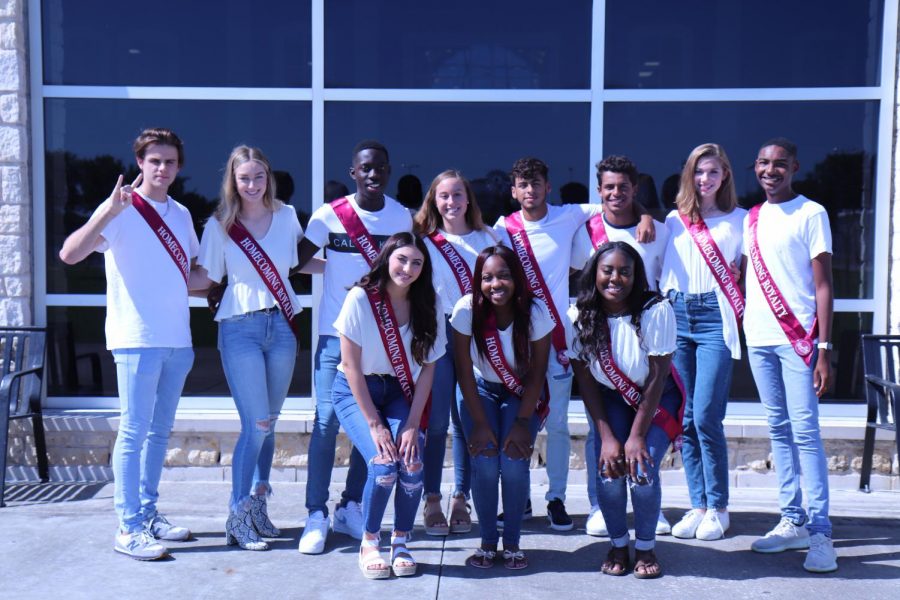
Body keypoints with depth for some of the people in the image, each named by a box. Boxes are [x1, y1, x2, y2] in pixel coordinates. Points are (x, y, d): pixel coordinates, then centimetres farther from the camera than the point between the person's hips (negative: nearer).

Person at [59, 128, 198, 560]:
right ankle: (129, 528, 2)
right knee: (134, 432, -5)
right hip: (138, 339, -7)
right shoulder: (120, 211, -7)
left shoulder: (181, 215, 13)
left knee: (160, 431, 13)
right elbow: (70, 254, -20)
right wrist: (109, 212, -29)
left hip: (177, 340, 7)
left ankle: (149, 513, 24)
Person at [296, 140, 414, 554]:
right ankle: (316, 516, 4)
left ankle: (350, 508, 20)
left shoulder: (402, 216, 4)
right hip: (337, 332, -3)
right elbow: (297, 259, -1)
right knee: (327, 420, -6)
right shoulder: (329, 215, -4)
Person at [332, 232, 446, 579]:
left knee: (412, 466, -20)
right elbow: (351, 366, -15)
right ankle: (369, 543, 4)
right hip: (355, 392, -3)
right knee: (383, 465, -23)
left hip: (400, 393, 3)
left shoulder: (428, 304, -8)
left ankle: (400, 542, 7)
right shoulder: (361, 298, -18)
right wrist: (375, 424, -17)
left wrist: (412, 424, -11)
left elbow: (427, 368, -4)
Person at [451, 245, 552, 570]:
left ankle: (512, 543, 3)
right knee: (484, 463, -17)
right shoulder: (467, 309, -22)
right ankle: (487, 542, 3)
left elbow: (537, 373, -14)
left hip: (522, 393, 0)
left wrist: (522, 423, -18)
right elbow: (464, 371, -16)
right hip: (480, 389, 0)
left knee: (515, 463, -18)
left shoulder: (535, 312, -22)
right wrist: (480, 423, -18)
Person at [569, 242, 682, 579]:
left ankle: (645, 547, 7)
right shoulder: (579, 316, -17)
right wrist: (607, 436, -16)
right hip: (611, 400, 2)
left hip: (658, 399, -2)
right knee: (608, 469, -17)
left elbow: (657, 379, -19)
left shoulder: (656, 311, -25)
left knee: (642, 469, -20)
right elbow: (586, 381, -11)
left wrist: (637, 436, -20)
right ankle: (618, 545, 9)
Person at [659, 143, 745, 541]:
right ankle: (698, 504, 15)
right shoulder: (673, 221, 15)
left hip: (715, 318, -3)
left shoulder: (740, 220, 7)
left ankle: (718, 508, 4)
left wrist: (740, 310, -10)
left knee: (705, 416, -10)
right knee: (685, 418, 4)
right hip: (677, 316, 3)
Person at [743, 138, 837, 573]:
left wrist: (824, 349, -11)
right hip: (758, 338, 6)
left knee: (804, 431, -9)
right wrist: (738, 325, 9)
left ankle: (820, 533, -6)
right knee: (778, 430, 8)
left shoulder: (811, 214, -1)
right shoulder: (751, 218, 15)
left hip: (797, 337, -5)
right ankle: (793, 522, 16)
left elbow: (823, 285, -5)